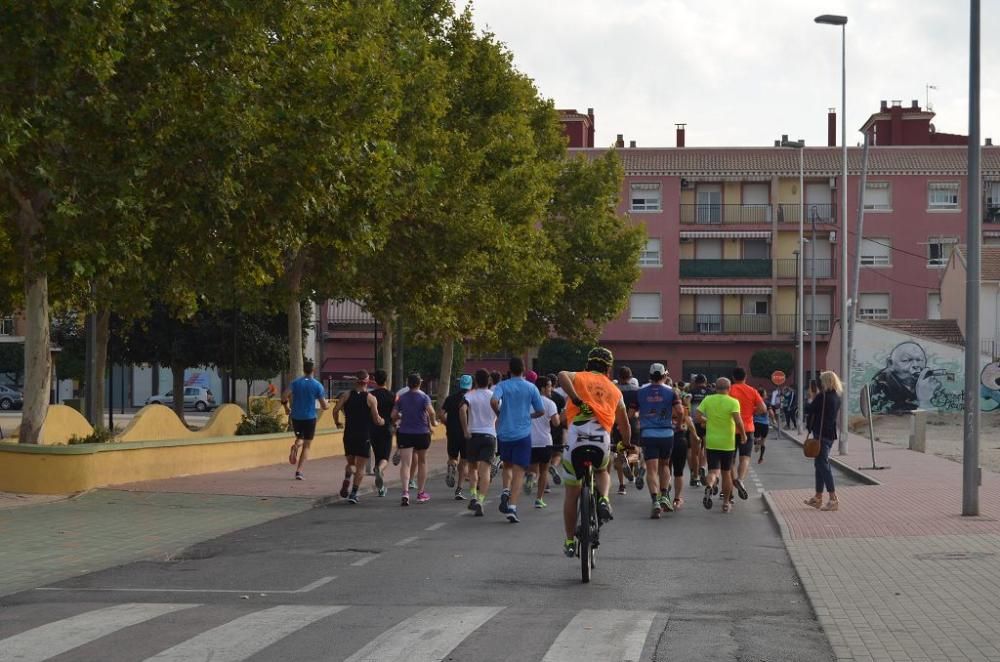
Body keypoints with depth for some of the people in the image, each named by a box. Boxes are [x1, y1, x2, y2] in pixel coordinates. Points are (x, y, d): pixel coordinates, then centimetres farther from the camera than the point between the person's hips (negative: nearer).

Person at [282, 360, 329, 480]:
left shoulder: (295, 383, 0)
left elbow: (284, 397, -11)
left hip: (296, 416, 2)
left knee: (300, 438, 25)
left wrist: (286, 408, 7)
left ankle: (295, 446, -10)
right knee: (306, 446, 4)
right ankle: (299, 471, -7)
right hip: (310, 418, -2)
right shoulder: (317, 385, -4)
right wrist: (326, 405, 19)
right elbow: (324, 406, -4)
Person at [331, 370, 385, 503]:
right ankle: (354, 493, -6)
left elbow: (336, 409, -8)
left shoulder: (346, 395, 2)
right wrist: (383, 421, 14)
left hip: (349, 434, 3)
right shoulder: (371, 398, -5)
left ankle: (346, 483, -7)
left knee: (351, 463, 19)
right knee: (360, 467, 4)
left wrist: (337, 422, 10)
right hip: (364, 436, -3)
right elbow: (376, 420, -8)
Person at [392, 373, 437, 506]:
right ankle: (421, 493, 25)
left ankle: (405, 492, -27)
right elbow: (431, 411, -21)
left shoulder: (401, 398, 4)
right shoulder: (424, 397, -5)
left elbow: (394, 416, 1)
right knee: (422, 462, 17)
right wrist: (433, 423, -4)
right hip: (422, 433, -1)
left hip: (404, 434, 1)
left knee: (405, 464, -6)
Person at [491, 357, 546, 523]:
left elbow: (494, 401, -19)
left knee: (507, 465, 23)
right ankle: (512, 507, -15)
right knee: (519, 471, -2)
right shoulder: (531, 388, 1)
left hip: (504, 433, 1)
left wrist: (499, 414, 0)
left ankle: (505, 491, -1)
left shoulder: (502, 385, 0)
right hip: (523, 434, -1)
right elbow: (541, 411, 4)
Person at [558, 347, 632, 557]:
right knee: (602, 471, 35)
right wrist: (627, 446, 45)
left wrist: (576, 400, -11)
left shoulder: (578, 378, 17)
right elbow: (625, 425, 29)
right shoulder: (614, 390, 23)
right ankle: (603, 500, 5)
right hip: (602, 441, 1)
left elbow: (562, 376, -9)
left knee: (572, 494, 13)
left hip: (575, 439, -1)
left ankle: (570, 542, 17)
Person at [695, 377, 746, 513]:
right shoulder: (733, 402, -9)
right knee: (726, 472, 13)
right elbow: (738, 420, -21)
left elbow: (697, 415, -8)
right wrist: (743, 435, -7)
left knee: (713, 470, 3)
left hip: (711, 442, 1)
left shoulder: (708, 400, -1)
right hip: (727, 443, -1)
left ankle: (710, 486, -31)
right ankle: (726, 503, 18)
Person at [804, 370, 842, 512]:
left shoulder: (823, 397, -17)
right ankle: (818, 497, 24)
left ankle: (833, 499, -9)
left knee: (823, 464, -7)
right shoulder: (836, 397, 11)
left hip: (822, 435, -10)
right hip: (830, 434, 10)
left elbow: (811, 409, -13)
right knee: (820, 464, 17)